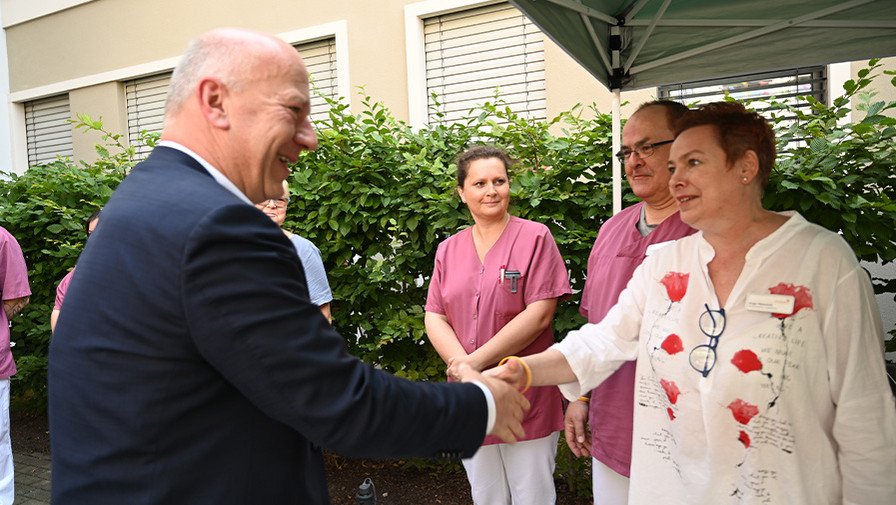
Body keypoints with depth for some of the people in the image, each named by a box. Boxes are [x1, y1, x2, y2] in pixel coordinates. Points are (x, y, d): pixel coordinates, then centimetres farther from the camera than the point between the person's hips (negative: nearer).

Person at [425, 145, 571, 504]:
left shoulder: (535, 237, -6)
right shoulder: (448, 249, 8)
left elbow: (540, 313, -14)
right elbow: (434, 317, 4)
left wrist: (477, 361, -17)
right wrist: (461, 364, -15)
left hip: (526, 402, -4)